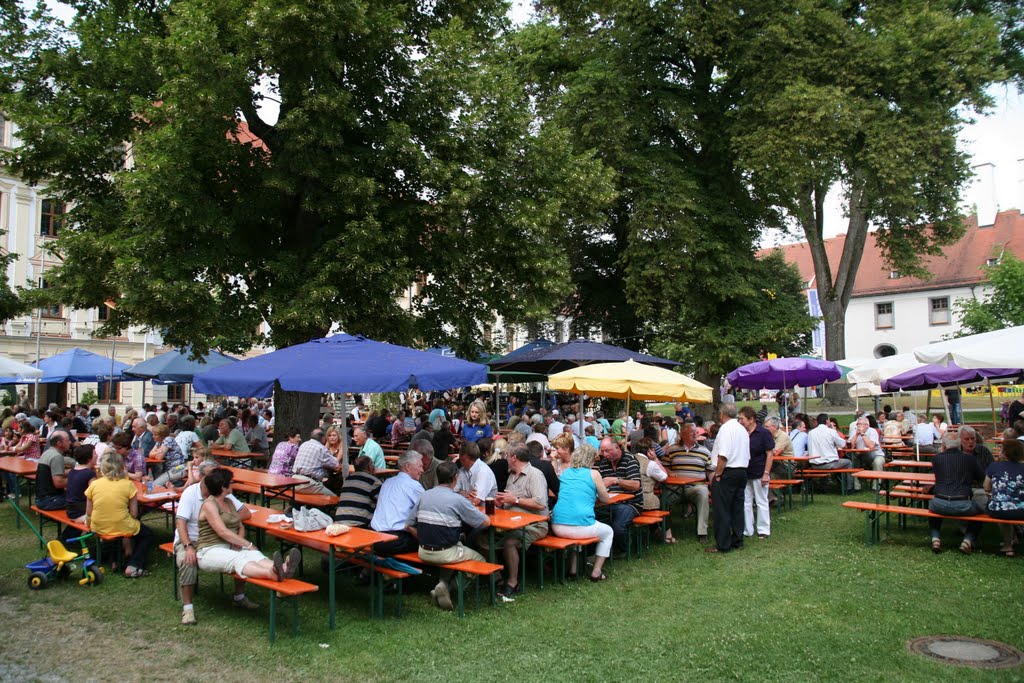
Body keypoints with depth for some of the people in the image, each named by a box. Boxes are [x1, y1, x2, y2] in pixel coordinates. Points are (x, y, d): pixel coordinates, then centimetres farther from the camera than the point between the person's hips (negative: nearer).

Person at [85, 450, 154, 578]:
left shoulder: (94, 484, -5)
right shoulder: (128, 484, -11)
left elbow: (88, 513, 0)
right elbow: (134, 514, -9)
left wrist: (89, 526, 21)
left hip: (99, 528, 4)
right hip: (122, 528, -4)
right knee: (147, 535, 24)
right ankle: (133, 566, 6)